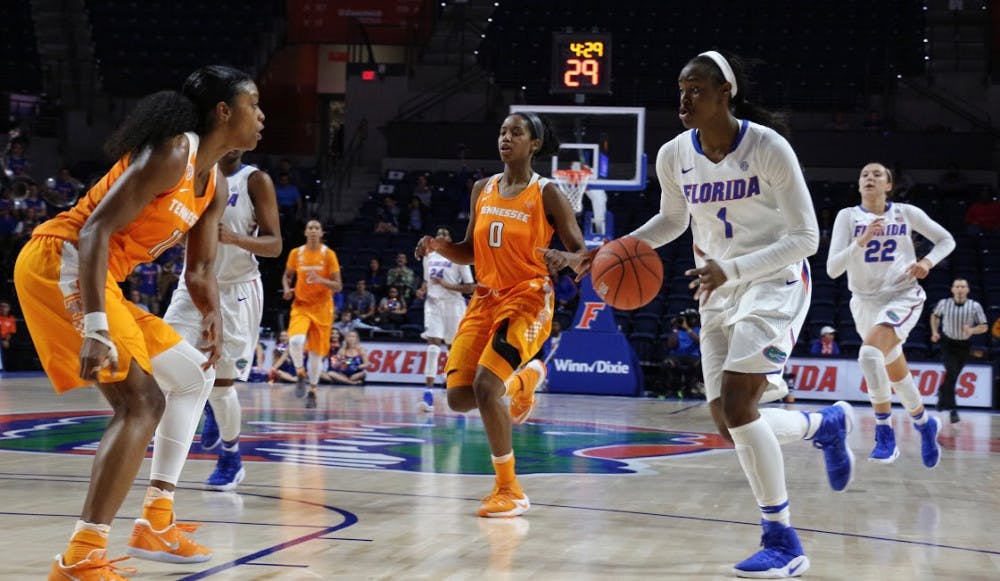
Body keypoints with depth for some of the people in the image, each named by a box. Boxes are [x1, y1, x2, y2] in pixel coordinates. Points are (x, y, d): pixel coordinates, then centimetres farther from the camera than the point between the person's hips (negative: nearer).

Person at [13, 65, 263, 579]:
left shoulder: (214, 185, 13)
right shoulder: (174, 152, -17)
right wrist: (96, 328, -33)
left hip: (102, 279, 11)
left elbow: (200, 270, 21)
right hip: (60, 264, -11)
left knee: (194, 376, 19)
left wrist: (213, 317, 1)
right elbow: (97, 228, -25)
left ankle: (155, 523, 22)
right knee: (142, 402, -20)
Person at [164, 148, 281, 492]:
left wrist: (236, 238, -29)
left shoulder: (256, 181, -7)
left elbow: (275, 245, -11)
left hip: (236, 289, -4)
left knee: (221, 383, -5)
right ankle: (211, 406, 21)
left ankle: (231, 460, 17)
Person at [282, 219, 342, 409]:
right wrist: (287, 289, -4)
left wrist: (320, 280, -24)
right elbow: (287, 275, 18)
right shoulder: (296, 253, 2)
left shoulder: (329, 254, -5)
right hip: (301, 305, 1)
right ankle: (300, 375, -3)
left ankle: (312, 391, 21)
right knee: (295, 340, -27)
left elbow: (338, 286, -6)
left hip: (322, 308, 0)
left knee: (316, 352, 4)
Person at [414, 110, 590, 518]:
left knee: (485, 385, -23)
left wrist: (569, 260, -31)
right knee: (458, 397, -3)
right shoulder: (482, 190, 9)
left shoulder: (546, 195, -7)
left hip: (527, 301, -6)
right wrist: (439, 247, -4)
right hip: (484, 300, 6)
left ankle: (510, 491, -9)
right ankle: (526, 375, 29)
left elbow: (582, 254, -7)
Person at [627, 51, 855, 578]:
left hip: (776, 281, -6)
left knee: (736, 404, -23)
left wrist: (730, 269, -28)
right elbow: (672, 220, 17)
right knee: (731, 427, 1)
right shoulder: (674, 156, -3)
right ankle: (827, 424, 33)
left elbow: (806, 236, -17)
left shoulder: (767, 147, -19)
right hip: (720, 292, 6)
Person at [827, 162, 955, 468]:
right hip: (865, 302, 3)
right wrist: (860, 242, -26)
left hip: (903, 297, -3)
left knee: (870, 353, -29)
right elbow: (832, 269, -12)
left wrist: (928, 261, -9)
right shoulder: (848, 216, -3)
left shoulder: (906, 213, -3)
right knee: (896, 374, 15)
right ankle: (924, 423, 42)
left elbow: (947, 240, 10)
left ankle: (884, 435, -22)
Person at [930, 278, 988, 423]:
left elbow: (984, 327, -6)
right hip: (948, 343, -2)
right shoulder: (944, 303, -10)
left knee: (953, 375, 11)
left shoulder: (975, 306, -12)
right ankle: (952, 410, -15)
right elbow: (935, 316, 11)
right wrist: (935, 332, -1)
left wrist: (972, 330, -25)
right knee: (951, 373, -17)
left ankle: (942, 392, 44)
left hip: (964, 345, 2)